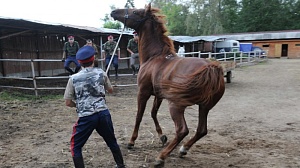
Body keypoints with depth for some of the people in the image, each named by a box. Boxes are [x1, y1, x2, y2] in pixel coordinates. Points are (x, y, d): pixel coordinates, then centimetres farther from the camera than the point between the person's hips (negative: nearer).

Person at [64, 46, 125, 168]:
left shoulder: (73, 78, -2)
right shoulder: (101, 73, 3)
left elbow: (68, 103, 1)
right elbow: (110, 90, 18)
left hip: (86, 117, -2)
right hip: (103, 114, 3)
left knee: (76, 147, 15)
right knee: (112, 142, 23)